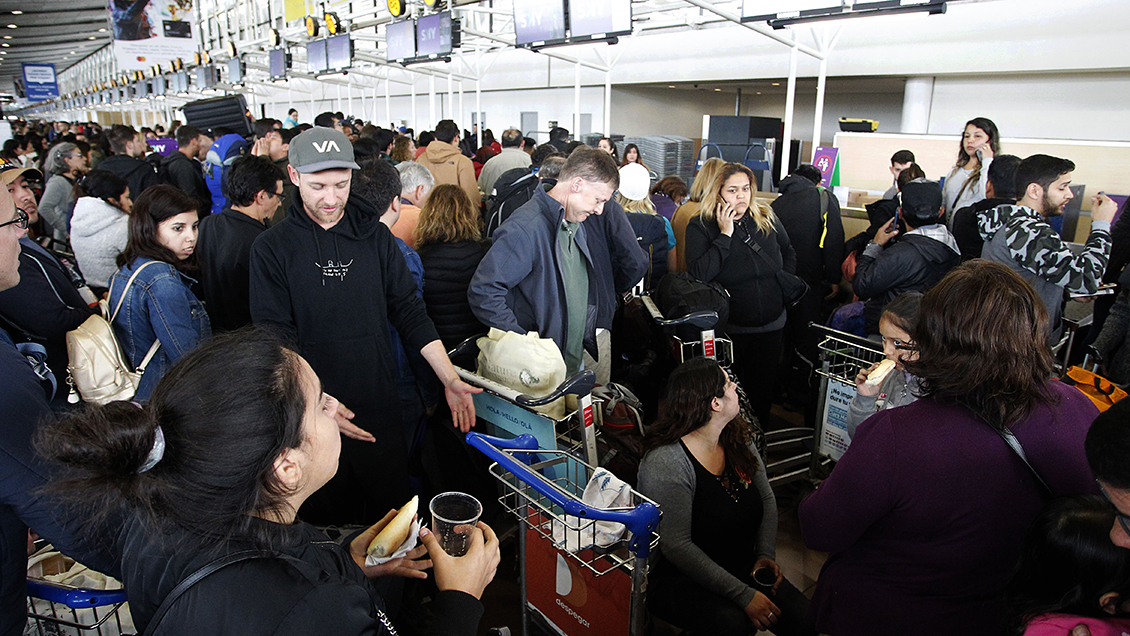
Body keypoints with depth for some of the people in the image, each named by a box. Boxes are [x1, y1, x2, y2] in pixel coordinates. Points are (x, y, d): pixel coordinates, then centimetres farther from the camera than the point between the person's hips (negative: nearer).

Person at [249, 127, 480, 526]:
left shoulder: (374, 236, 3)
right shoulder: (272, 249, -4)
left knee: (392, 509, 13)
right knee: (327, 518, 13)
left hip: (380, 407, 2)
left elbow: (408, 312, 3)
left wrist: (449, 378, -7)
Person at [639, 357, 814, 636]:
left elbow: (767, 500, 11)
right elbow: (676, 546, -26)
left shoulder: (738, 438, -1)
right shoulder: (664, 463, -25)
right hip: (678, 578, -6)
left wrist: (766, 554, -4)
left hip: (742, 568, 7)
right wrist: (743, 595, -24)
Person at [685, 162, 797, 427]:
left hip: (771, 325, 4)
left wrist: (784, 284, 5)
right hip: (729, 330, -3)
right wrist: (725, 234, -23)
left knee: (764, 387, 15)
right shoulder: (700, 226, -10)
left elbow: (789, 253, 19)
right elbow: (698, 275, -25)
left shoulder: (767, 218, 0)